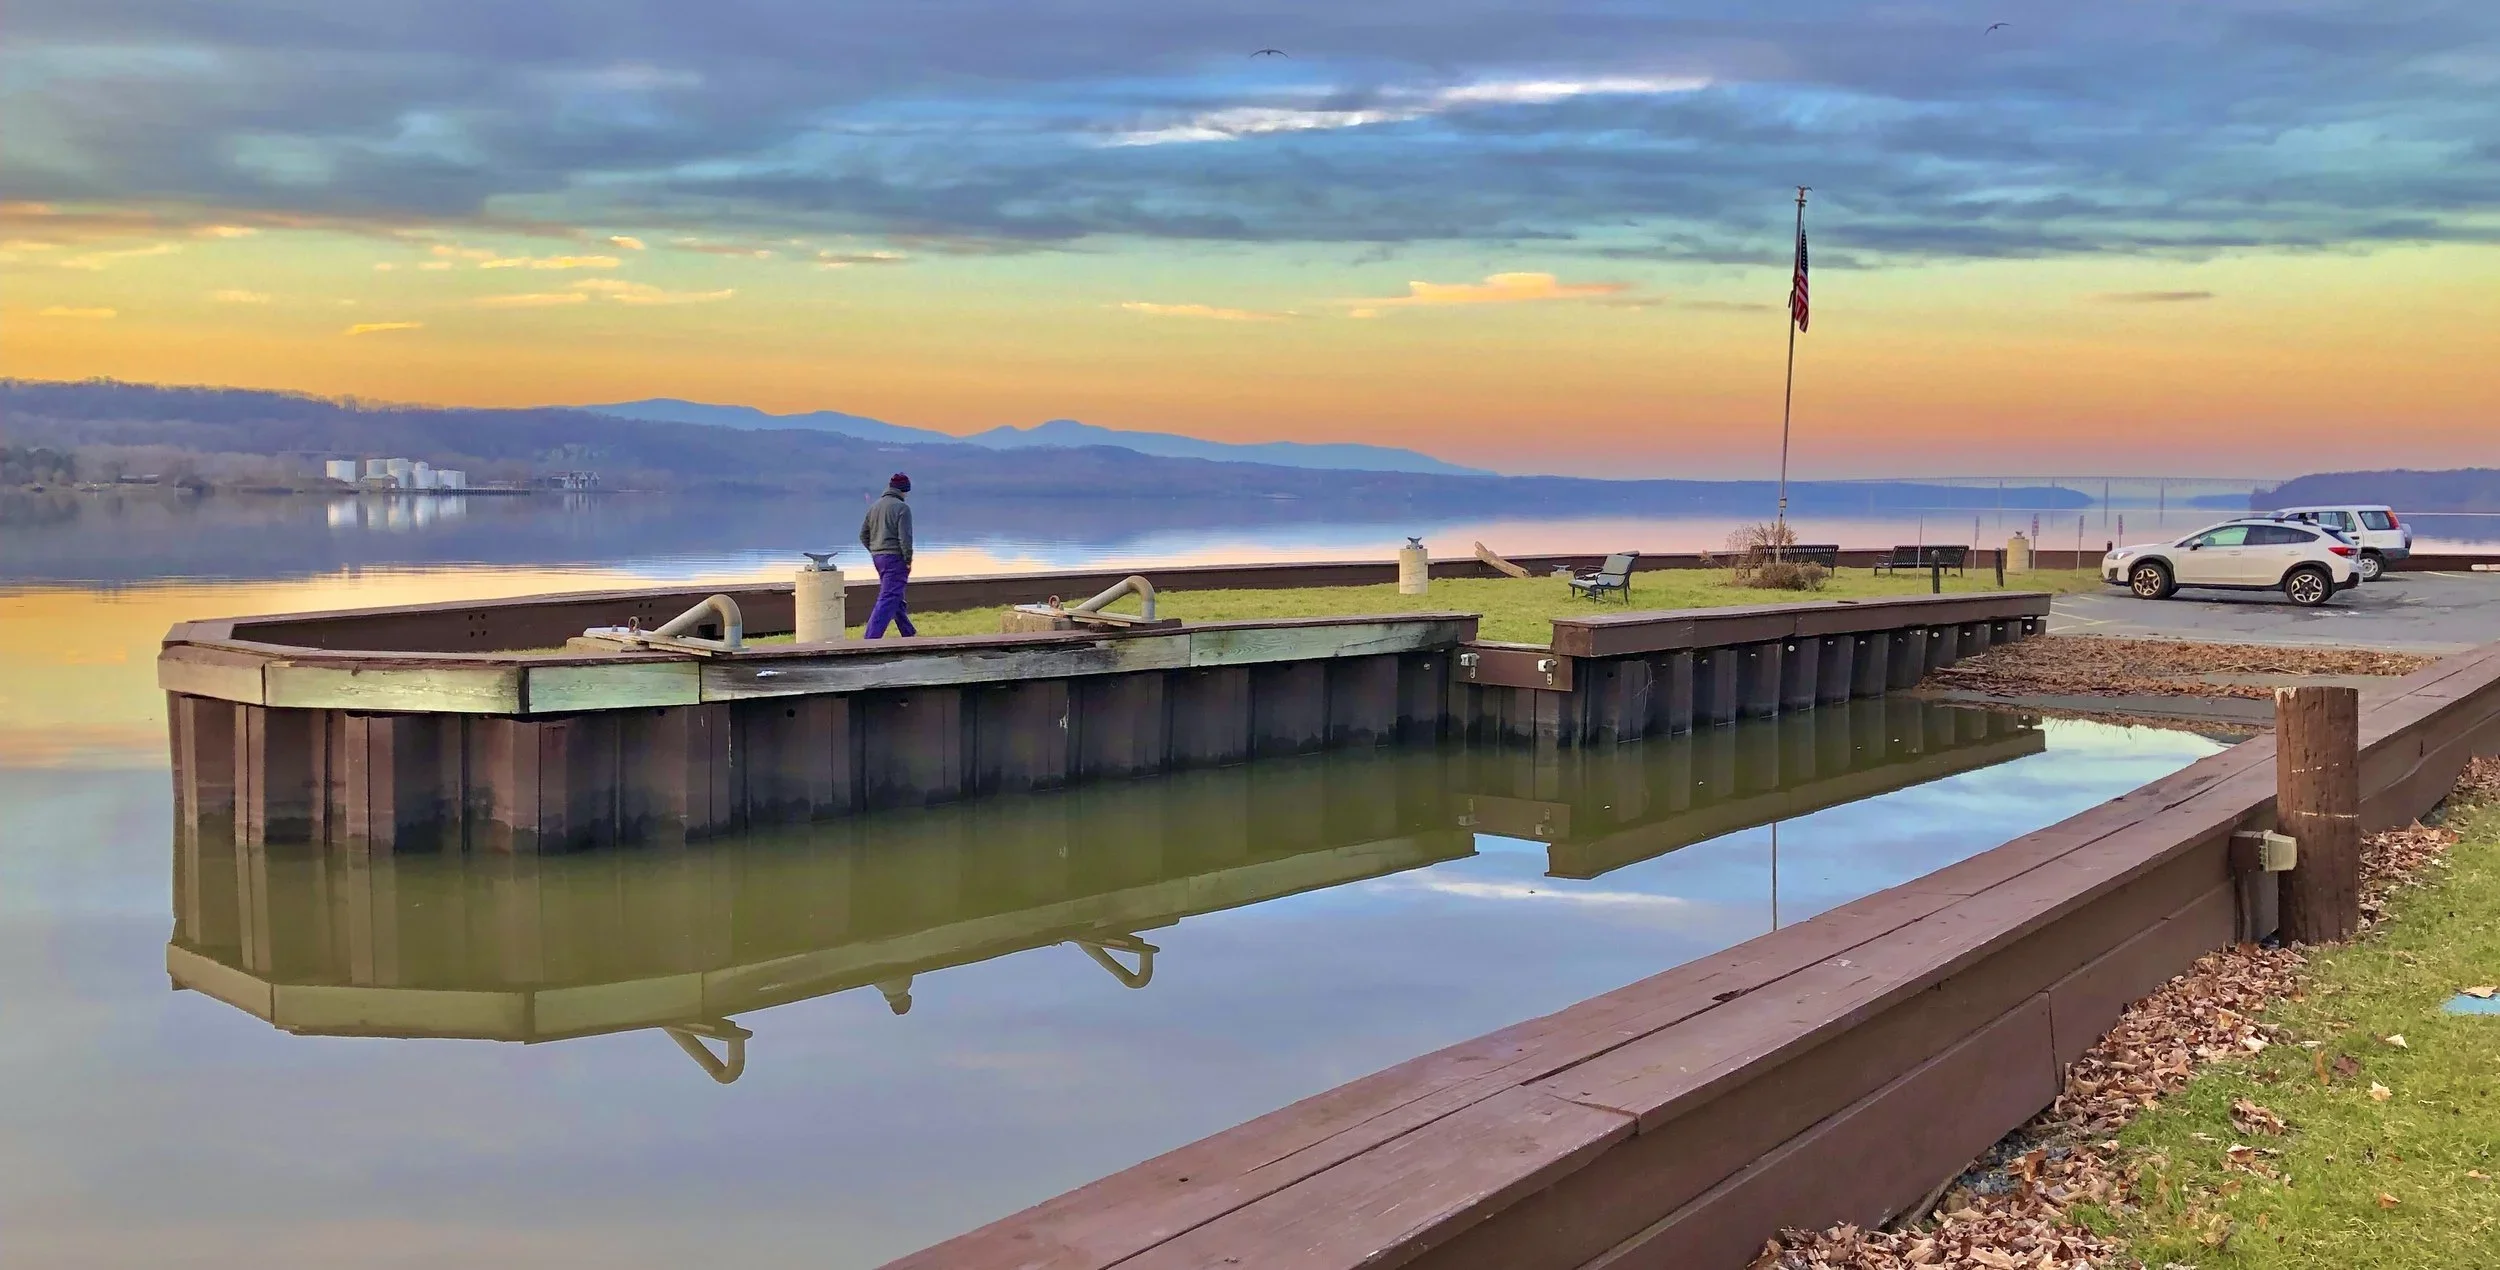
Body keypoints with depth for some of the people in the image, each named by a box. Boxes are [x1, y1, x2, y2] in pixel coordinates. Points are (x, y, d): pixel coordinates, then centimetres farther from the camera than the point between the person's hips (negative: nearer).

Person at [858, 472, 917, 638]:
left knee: (896, 595, 20)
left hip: (878, 557, 8)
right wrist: (908, 560, -9)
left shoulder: (874, 506, 10)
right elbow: (905, 537, -18)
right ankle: (872, 637, -17)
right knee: (888, 598, -9)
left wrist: (875, 552, 19)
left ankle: (908, 632, 32)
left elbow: (863, 535, 13)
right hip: (895, 558, -8)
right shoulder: (902, 508, -12)